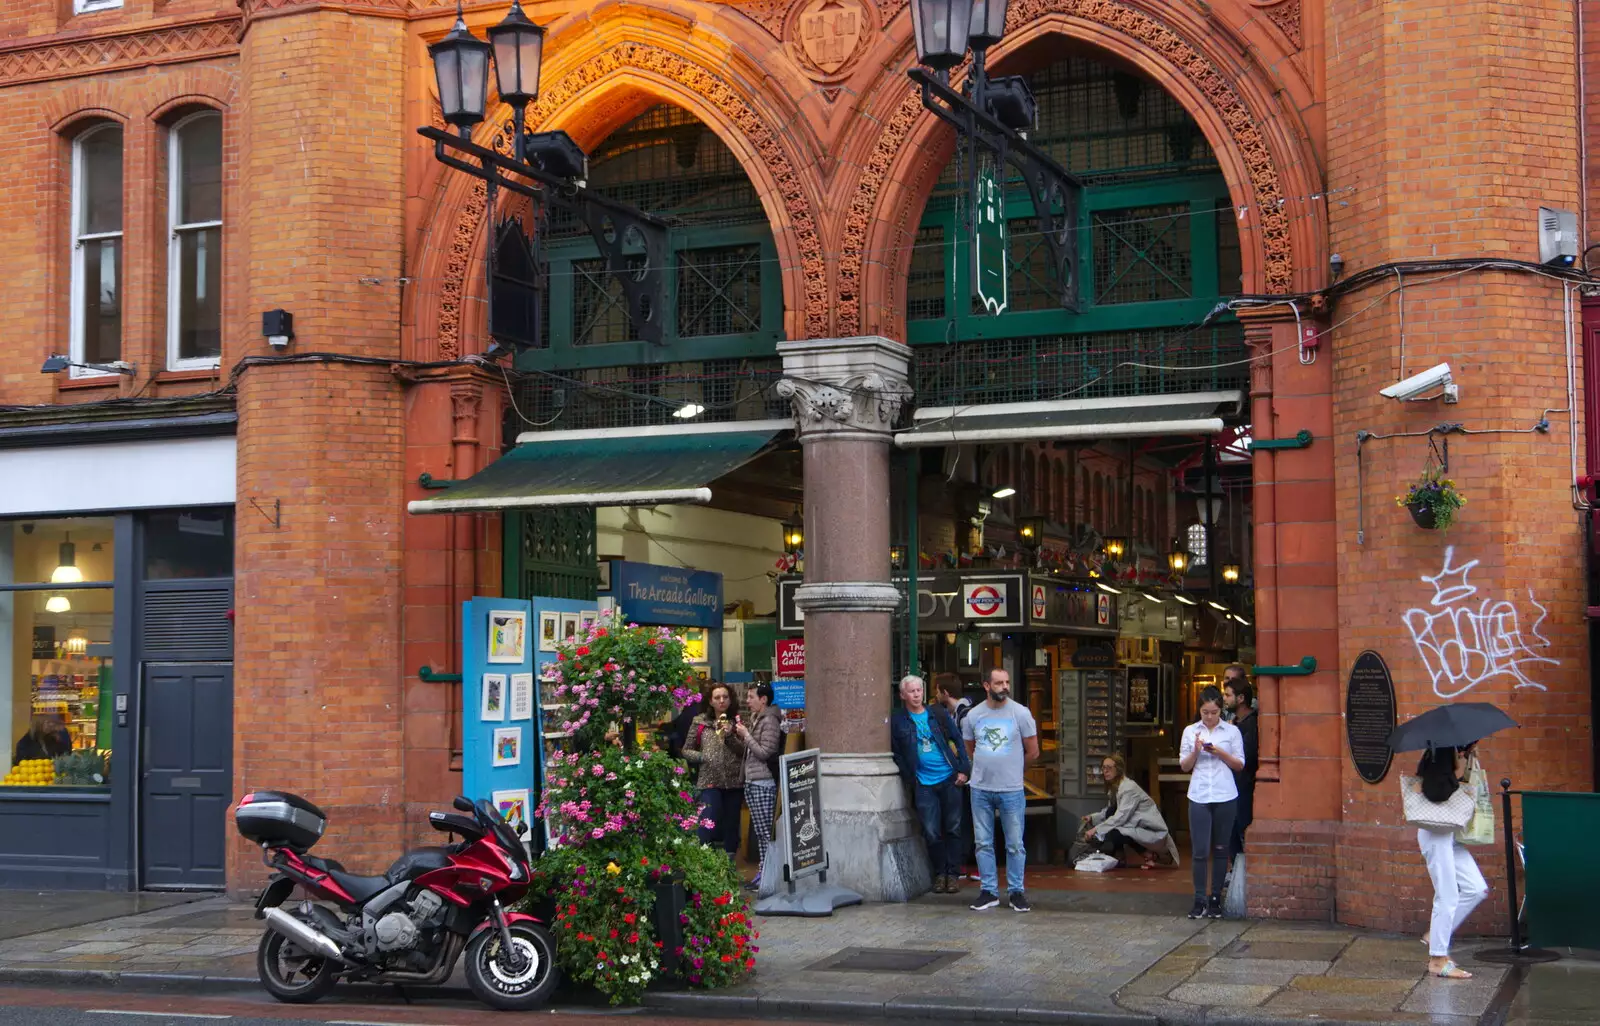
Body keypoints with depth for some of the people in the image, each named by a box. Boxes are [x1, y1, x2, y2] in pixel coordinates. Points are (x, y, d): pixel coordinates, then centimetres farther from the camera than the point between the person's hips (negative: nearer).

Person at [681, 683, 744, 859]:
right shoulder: (700, 722, 6)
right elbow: (686, 751, 10)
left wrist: (730, 736, -15)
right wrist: (704, 757, -5)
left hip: (734, 782, 2)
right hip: (710, 781, -2)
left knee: (731, 825, 8)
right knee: (709, 824, -13)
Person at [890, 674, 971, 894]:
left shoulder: (938, 714, 5)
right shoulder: (897, 721, 2)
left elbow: (958, 740, 8)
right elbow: (896, 753, 6)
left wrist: (963, 769, 0)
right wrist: (909, 780, 0)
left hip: (949, 779, 1)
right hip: (923, 784, -1)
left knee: (953, 828, 4)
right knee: (931, 832, -2)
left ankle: (953, 874, 12)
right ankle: (939, 873, 12)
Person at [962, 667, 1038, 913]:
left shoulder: (1020, 713, -4)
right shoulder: (973, 715, 4)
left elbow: (1032, 752, 3)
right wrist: (986, 768, 11)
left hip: (1011, 790, -3)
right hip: (980, 789, 3)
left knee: (1015, 844, 3)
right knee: (983, 843, 7)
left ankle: (1016, 892, 12)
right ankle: (989, 891, 16)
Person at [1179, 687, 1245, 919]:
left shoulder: (1232, 731, 5)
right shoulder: (1190, 732, 8)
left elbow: (1240, 765, 6)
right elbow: (1184, 766, 9)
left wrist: (1221, 753, -10)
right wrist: (1195, 751, -9)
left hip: (1225, 796, 0)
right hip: (1199, 796, 0)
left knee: (1220, 849, 5)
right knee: (1199, 850, -5)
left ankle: (1216, 899, 12)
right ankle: (1200, 901, -2)